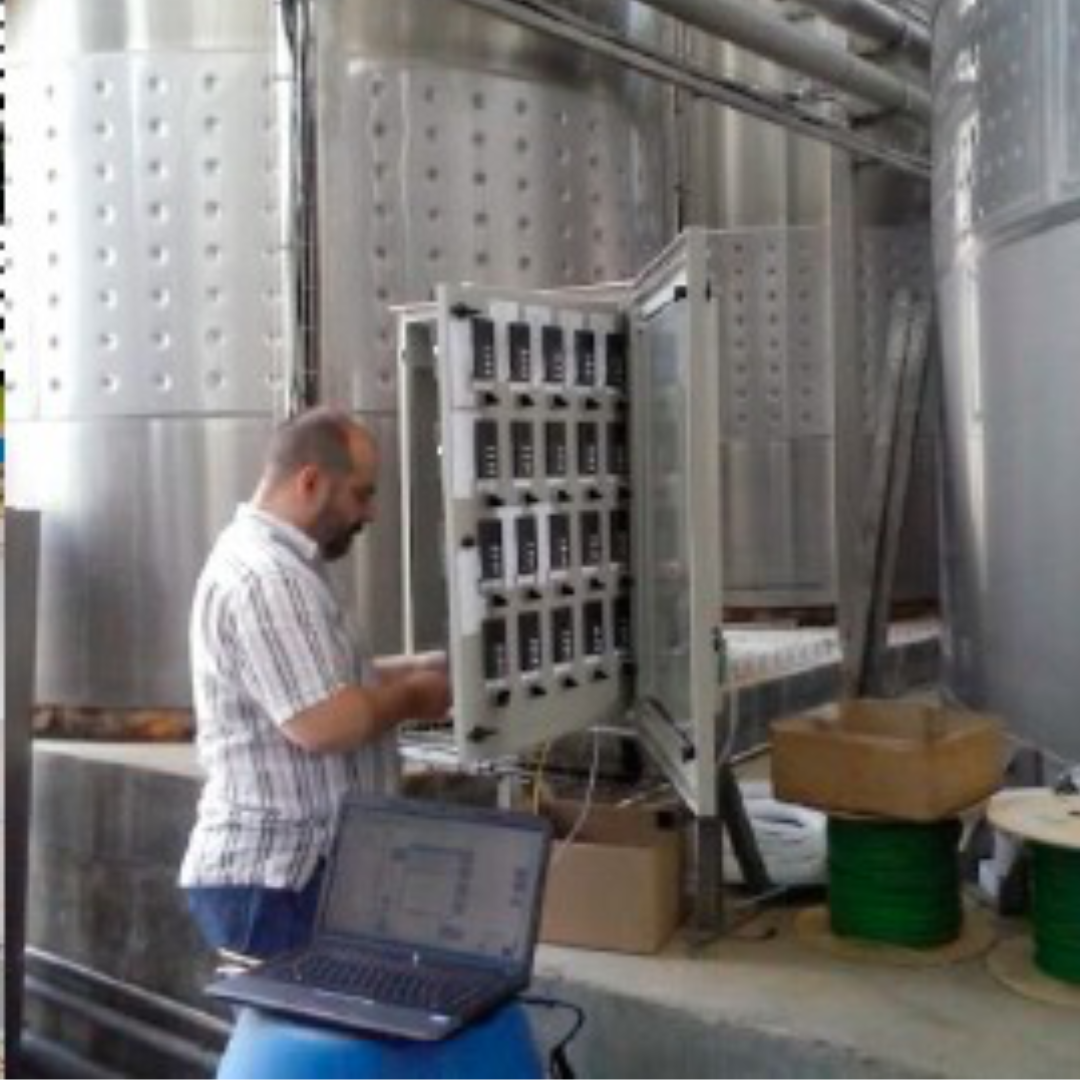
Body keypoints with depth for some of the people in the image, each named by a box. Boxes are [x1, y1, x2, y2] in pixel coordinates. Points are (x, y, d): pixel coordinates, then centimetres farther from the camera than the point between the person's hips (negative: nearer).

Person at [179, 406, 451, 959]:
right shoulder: (264, 578, -22)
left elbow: (318, 681, 22)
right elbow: (324, 723, -29)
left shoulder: (270, 561, 14)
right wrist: (412, 697, -12)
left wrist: (415, 668, 9)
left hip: (290, 868, 11)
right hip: (271, 884, -11)